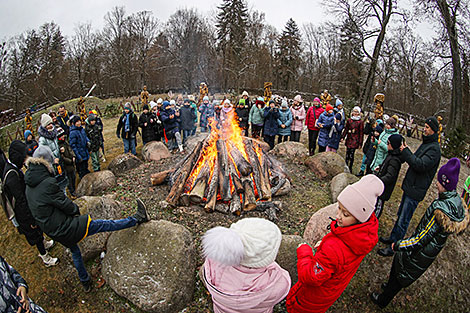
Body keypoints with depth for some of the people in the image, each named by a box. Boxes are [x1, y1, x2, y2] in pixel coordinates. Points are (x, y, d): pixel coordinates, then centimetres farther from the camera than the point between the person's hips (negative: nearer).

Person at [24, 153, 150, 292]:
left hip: (51, 231, 9)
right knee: (105, 225, -2)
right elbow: (64, 203, -19)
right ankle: (138, 218, 8)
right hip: (65, 227, -9)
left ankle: (85, 282, 44)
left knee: (75, 252, 28)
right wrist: (75, 210, 2)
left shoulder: (29, 187, 4)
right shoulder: (47, 183, -24)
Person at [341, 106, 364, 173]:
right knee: (347, 154, 7)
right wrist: (343, 137, 8)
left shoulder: (360, 122, -3)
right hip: (349, 139, 3)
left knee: (351, 155, -5)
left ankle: (350, 168, 8)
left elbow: (361, 133, -1)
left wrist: (360, 143, -2)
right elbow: (346, 129, 14)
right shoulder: (349, 120, 7)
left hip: (355, 140, -3)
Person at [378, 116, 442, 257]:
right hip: (409, 187, 9)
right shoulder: (425, 144, 14)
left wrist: (406, 152, -21)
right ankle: (392, 238, 35)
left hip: (416, 191, -9)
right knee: (400, 215, 21)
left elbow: (421, 165, -26)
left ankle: (393, 248, 6)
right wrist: (407, 152, 0)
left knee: (403, 221, -3)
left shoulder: (434, 149, -16)